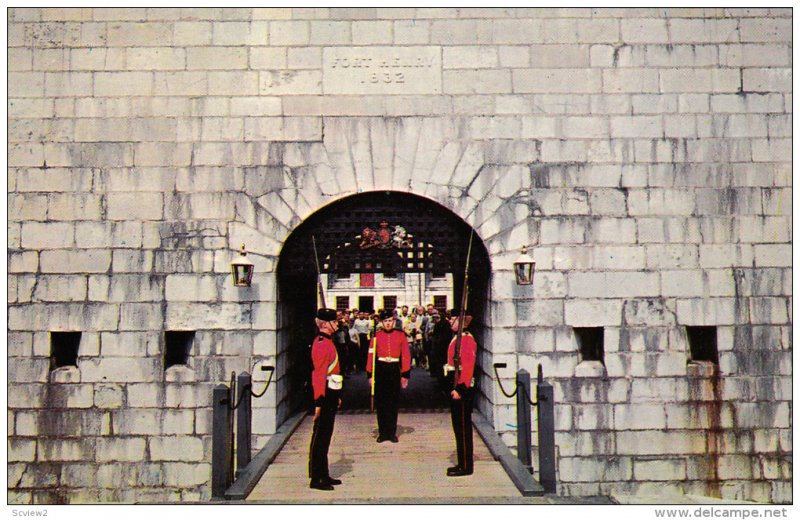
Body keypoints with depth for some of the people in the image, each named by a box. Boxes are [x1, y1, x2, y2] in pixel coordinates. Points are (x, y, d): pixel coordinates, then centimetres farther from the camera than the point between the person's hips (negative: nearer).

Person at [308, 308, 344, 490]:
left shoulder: (326, 342, 15)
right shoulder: (322, 345, -17)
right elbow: (319, 375, -22)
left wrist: (337, 396, 23)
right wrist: (319, 402, -25)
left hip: (331, 394, 10)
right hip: (325, 395, -10)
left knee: (325, 436, 15)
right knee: (320, 436, -4)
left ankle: (324, 475, 24)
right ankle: (316, 479, 2)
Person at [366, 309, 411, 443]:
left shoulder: (401, 335, 1)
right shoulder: (376, 336, 2)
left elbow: (406, 355, 1)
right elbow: (371, 355, 0)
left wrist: (405, 374, -2)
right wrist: (370, 374, -5)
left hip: (395, 370, 0)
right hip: (380, 370, 0)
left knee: (394, 403, 5)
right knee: (380, 403, 4)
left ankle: (392, 432, 16)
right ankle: (383, 433, 14)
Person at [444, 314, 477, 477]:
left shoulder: (467, 339, -16)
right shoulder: (457, 338, 15)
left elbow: (468, 367, -22)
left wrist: (460, 389, -24)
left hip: (462, 387, -10)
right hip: (456, 386, 10)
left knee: (463, 426, -3)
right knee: (458, 426, 14)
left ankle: (466, 467, 4)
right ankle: (463, 463, 22)